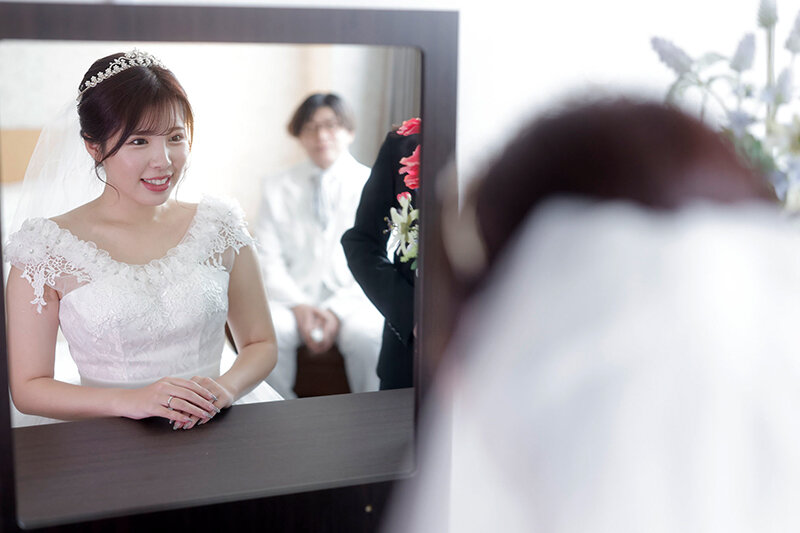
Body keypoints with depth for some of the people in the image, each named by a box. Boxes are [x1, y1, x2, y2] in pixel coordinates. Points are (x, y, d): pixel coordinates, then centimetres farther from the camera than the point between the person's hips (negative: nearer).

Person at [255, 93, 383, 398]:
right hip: (294, 296, 1)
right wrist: (298, 306, -12)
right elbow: (269, 260, 7)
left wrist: (337, 311, -14)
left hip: (351, 297, -1)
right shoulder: (277, 189, 16)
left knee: (367, 334, -34)